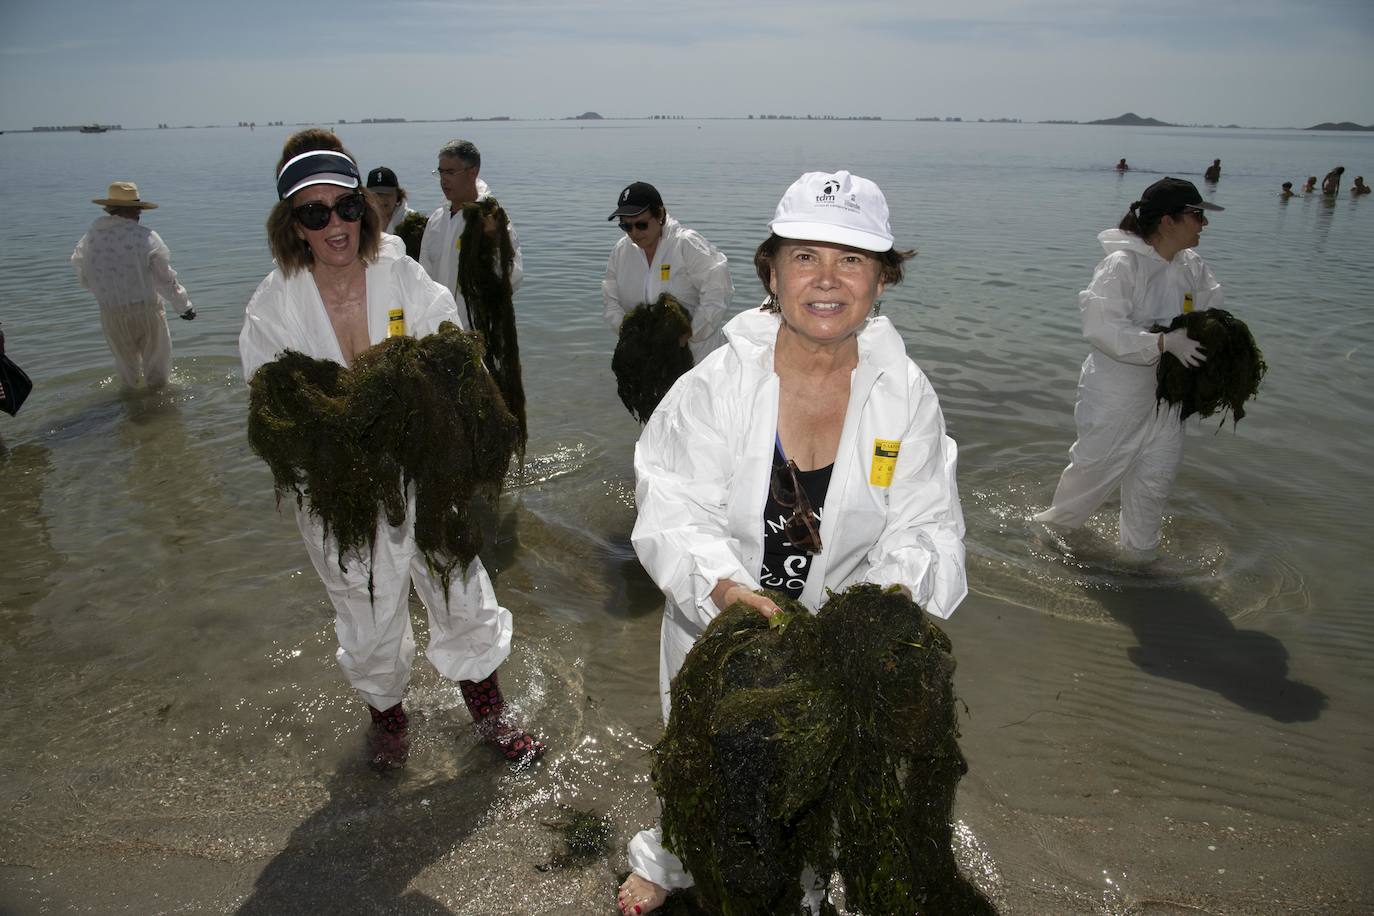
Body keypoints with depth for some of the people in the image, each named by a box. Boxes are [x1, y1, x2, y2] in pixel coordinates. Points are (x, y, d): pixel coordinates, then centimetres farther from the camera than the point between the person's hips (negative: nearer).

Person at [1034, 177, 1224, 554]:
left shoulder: (1193, 268, 1)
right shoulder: (1122, 265, -21)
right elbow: (1102, 329, -28)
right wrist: (1165, 342, -32)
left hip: (1165, 393, 7)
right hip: (1116, 393, -7)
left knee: (1155, 477, 16)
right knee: (1095, 465, 10)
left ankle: (1138, 550, 37)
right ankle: (1058, 521, 38)